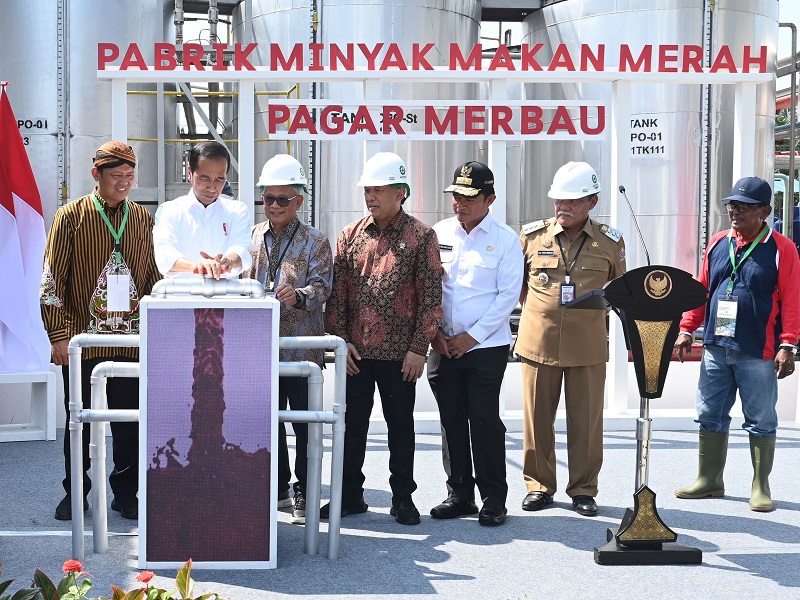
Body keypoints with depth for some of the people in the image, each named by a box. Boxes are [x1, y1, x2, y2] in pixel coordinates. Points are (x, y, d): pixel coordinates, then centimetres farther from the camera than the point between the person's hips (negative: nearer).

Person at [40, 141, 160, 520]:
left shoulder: (143, 219, 9)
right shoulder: (71, 217, -1)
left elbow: (154, 278, 15)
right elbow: (52, 281, -2)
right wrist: (59, 335, -8)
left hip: (133, 342, 2)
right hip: (82, 342, -2)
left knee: (130, 424, 5)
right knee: (80, 423, 8)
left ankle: (126, 494, 19)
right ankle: (75, 494, 21)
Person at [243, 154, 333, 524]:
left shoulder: (315, 242, 0)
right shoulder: (253, 238, 11)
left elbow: (322, 286, -11)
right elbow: (244, 282, 19)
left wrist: (300, 295, -30)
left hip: (302, 346, -4)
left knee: (304, 422, 0)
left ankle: (304, 494, 10)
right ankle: (276, 489, 23)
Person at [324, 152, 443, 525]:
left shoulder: (421, 237, -4)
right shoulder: (351, 236, 6)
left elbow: (431, 296, -6)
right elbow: (337, 291, 6)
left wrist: (419, 348, -10)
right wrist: (340, 339, -1)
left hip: (400, 353, -3)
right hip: (356, 351, 3)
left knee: (401, 425, 8)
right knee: (353, 424, 10)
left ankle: (402, 498, 18)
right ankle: (350, 495, 20)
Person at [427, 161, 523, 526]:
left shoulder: (505, 239, -3)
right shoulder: (438, 234, 8)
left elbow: (508, 295, -6)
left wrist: (472, 336, -10)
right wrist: (435, 331, -1)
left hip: (486, 347, -4)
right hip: (443, 345, 4)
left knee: (485, 421, -5)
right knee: (452, 421, 8)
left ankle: (493, 500, 5)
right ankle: (459, 494, 19)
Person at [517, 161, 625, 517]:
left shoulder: (610, 242, 4)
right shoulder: (532, 235, 4)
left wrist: (595, 312, 10)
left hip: (588, 346, 0)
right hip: (538, 342, 1)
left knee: (586, 420, 3)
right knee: (537, 418, 5)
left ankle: (583, 489, 15)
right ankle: (539, 485, 19)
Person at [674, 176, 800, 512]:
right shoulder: (718, 244, 9)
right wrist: (686, 330, 7)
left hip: (758, 354, -5)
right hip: (715, 348, 5)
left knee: (761, 421, 4)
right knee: (710, 417, 10)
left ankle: (761, 487, 13)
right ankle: (709, 480, 21)